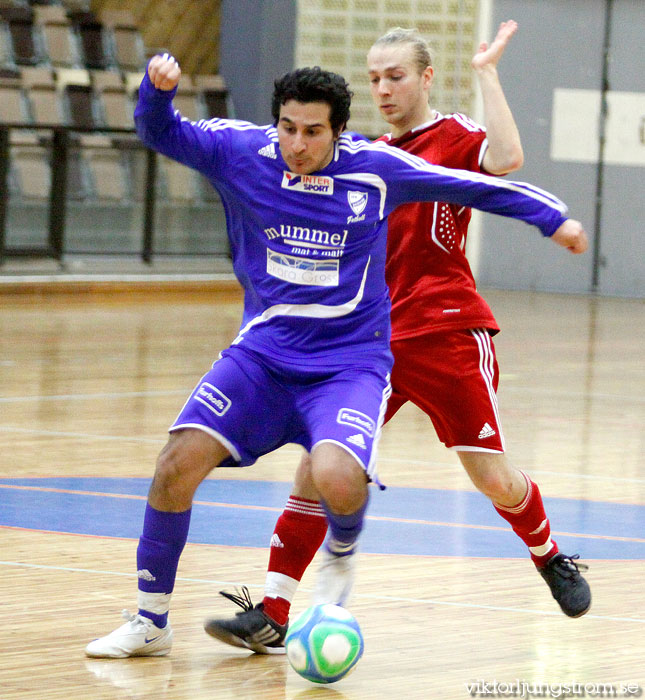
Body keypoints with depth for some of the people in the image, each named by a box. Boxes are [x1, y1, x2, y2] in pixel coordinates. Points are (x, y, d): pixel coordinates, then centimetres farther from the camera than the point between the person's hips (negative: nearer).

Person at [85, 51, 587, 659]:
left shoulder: (375, 168, -6)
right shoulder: (243, 153, -3)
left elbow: (471, 184, 6)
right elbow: (159, 131, -5)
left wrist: (552, 217, 16)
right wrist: (158, 83, -27)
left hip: (350, 361, -2)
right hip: (263, 351, 2)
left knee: (336, 478, -30)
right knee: (180, 458, -18)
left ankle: (341, 557, 10)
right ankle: (150, 623, -1)